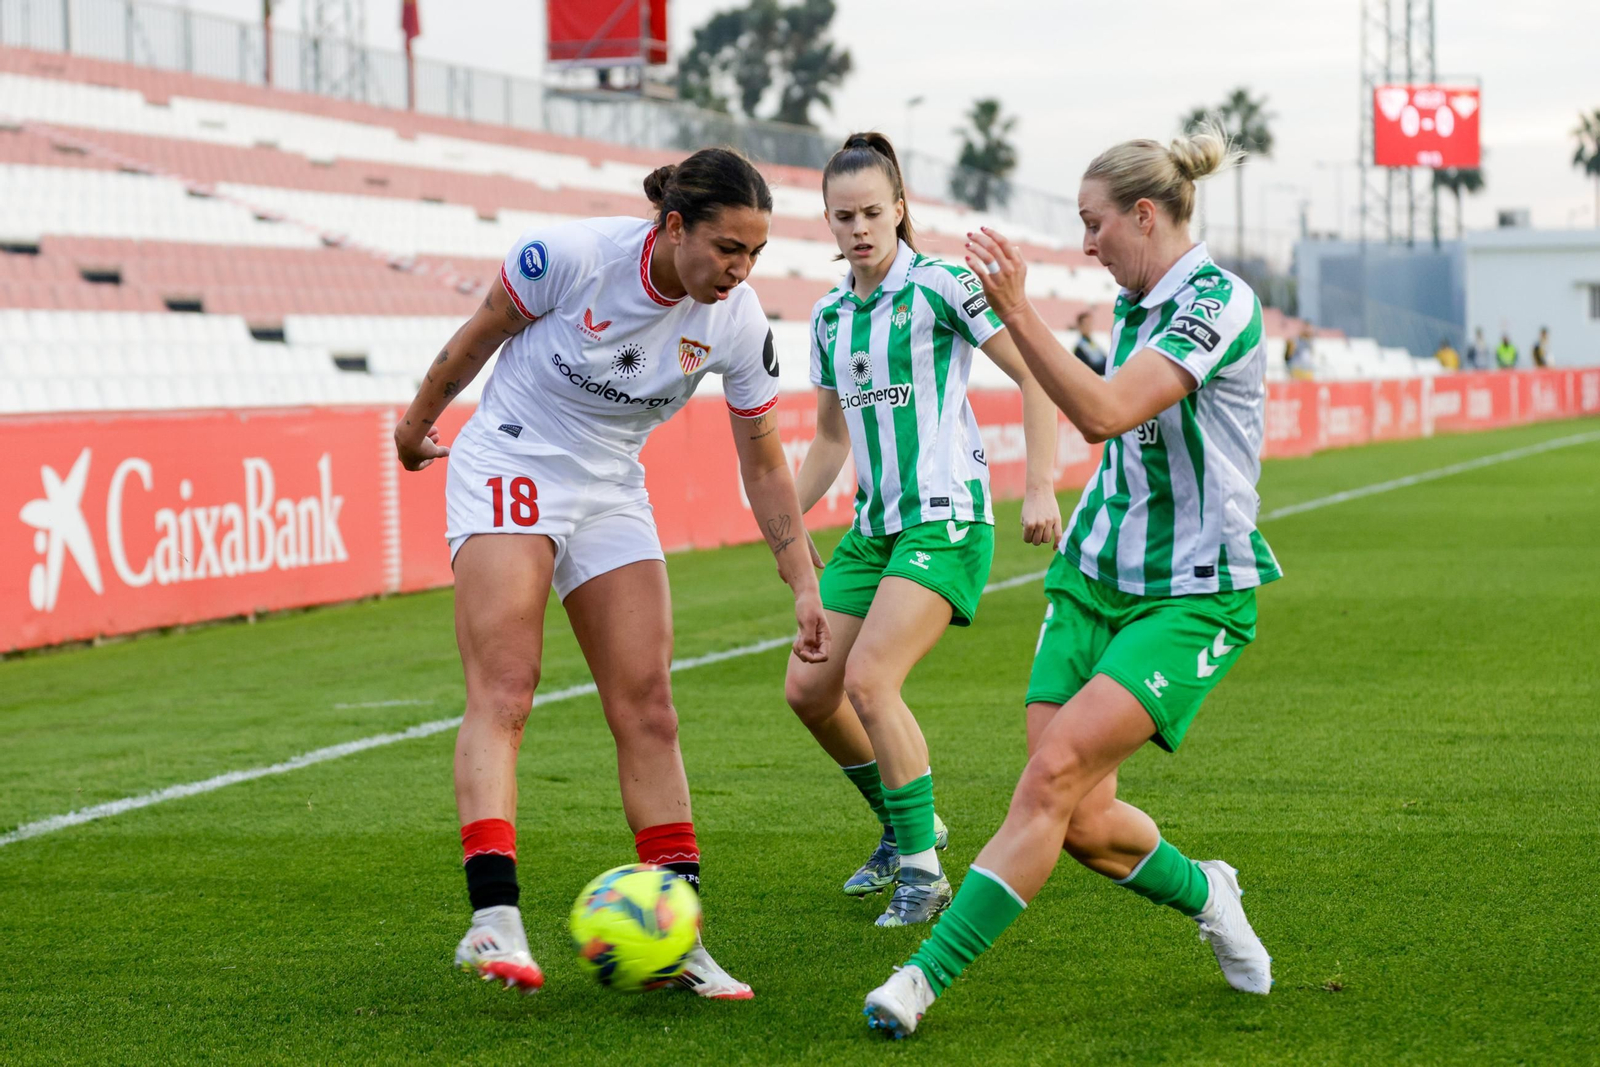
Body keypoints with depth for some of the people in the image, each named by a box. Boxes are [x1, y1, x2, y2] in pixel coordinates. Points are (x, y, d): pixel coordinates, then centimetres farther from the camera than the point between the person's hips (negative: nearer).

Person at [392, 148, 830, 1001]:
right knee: (502, 696, -18)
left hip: (612, 493, 4)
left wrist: (804, 582, -1)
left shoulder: (738, 323, -11)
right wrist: (420, 417, 10)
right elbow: (482, 332, -4)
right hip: (509, 471, -4)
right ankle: (493, 917, -27)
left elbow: (761, 461, 1)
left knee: (648, 713, -1)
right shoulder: (570, 255, -23)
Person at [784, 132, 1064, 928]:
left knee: (869, 679, -21)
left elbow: (1036, 376, -9)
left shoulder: (938, 285, -9)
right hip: (874, 526, 8)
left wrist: (1041, 487, -16)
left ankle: (922, 866, -9)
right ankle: (903, 827, 26)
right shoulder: (829, 315, 11)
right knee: (808, 689, 5)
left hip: (946, 520, -8)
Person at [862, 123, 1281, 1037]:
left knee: (1057, 770, -21)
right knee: (1079, 820, -3)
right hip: (1097, 581, 8)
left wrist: (1018, 312, -29)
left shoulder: (1219, 301, -15)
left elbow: (1103, 412, -26)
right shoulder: (1137, 309, 12)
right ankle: (1203, 892, 25)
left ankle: (929, 973, -20)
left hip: (1194, 595, -8)